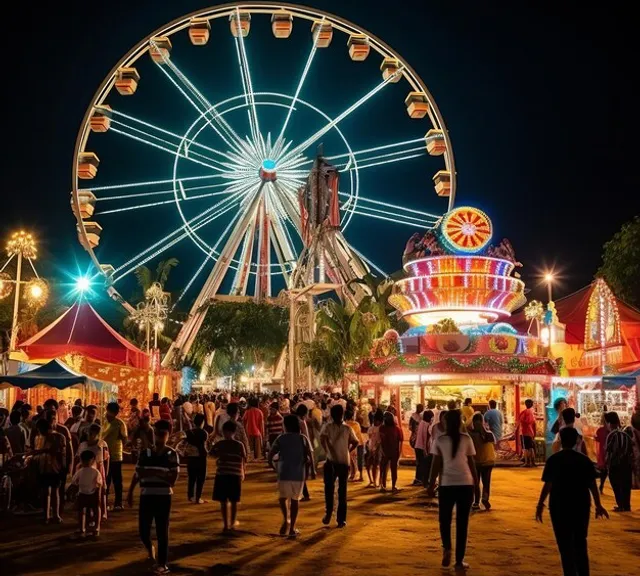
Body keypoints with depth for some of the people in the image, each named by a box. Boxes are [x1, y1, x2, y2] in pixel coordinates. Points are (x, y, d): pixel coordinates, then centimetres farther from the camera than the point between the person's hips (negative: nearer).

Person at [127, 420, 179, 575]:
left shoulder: (171, 454, -5)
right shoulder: (145, 453, 3)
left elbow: (173, 479, -10)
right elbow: (137, 474, 10)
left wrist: (155, 473, -18)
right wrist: (130, 492, 7)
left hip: (163, 496, -3)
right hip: (146, 496, 3)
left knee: (162, 531, 0)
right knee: (143, 529, 6)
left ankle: (162, 564, 10)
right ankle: (150, 548, 39)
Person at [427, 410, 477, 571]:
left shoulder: (440, 440, 0)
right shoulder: (466, 439, 2)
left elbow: (436, 464, 0)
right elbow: (471, 463, 5)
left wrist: (431, 484, 8)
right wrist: (475, 482, 15)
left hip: (447, 484, 0)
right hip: (465, 484, 0)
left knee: (445, 519, 16)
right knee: (462, 522, 7)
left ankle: (447, 548, -6)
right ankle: (459, 561, 8)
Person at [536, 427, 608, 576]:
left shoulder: (554, 460, -8)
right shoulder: (585, 460, 0)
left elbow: (548, 484, -11)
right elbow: (592, 484, 1)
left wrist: (540, 504, -3)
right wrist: (598, 505, 9)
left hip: (560, 506, -3)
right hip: (581, 506, 3)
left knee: (565, 544, 5)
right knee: (580, 543, 17)